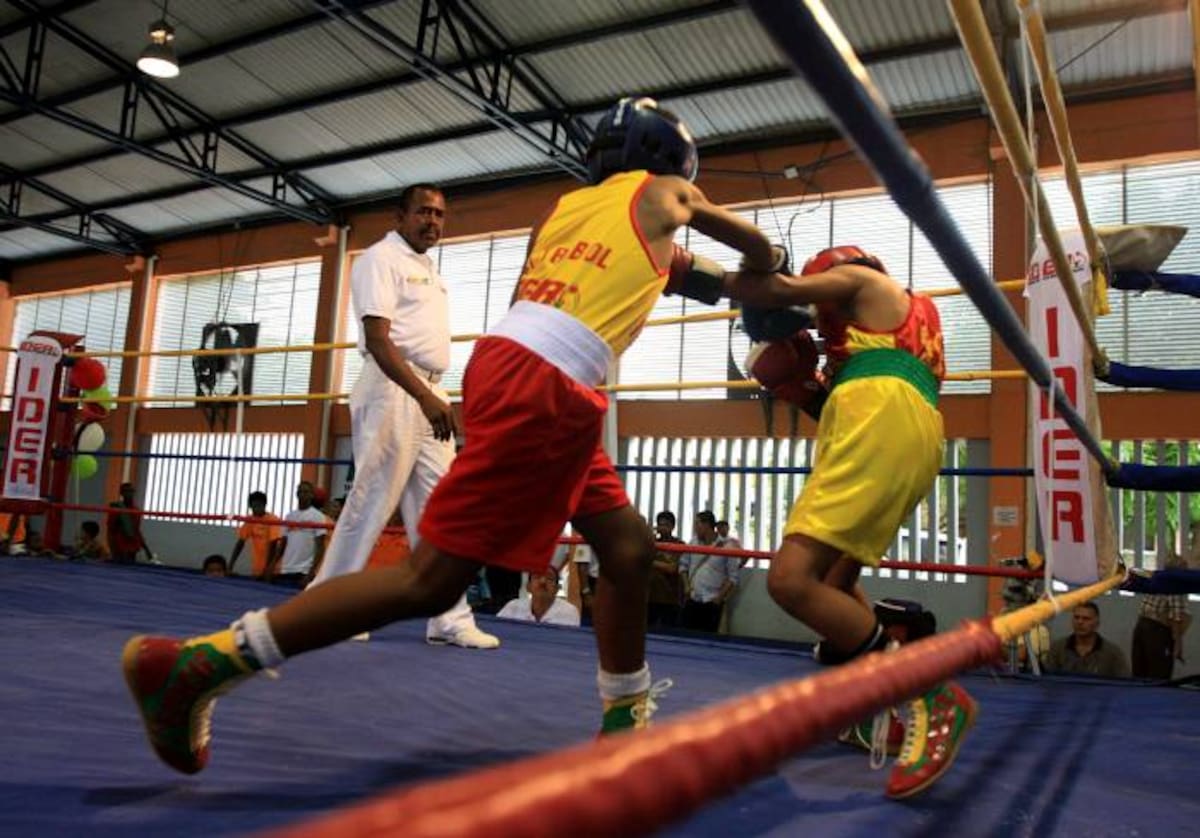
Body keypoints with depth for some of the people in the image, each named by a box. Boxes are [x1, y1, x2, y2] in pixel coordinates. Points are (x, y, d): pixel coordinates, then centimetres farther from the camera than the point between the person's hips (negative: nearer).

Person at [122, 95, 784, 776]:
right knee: (432, 580, -8)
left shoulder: (566, 204, 27)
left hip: (510, 362, 8)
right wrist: (765, 270, 50)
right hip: (540, 389, -8)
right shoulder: (664, 194, 14)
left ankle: (626, 721, 25)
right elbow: (761, 251, 26)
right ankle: (195, 662, -6)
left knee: (630, 549, 15)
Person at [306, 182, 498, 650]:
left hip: (431, 396, 9)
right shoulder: (381, 259, -5)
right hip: (393, 392, -8)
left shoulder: (428, 267, 22)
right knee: (370, 503, -5)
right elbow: (378, 340, -17)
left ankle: (449, 620, 7)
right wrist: (426, 397, -26)